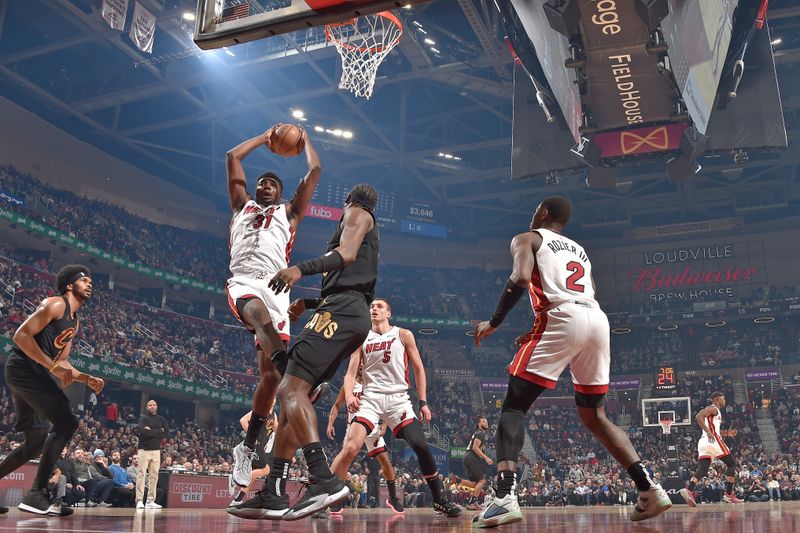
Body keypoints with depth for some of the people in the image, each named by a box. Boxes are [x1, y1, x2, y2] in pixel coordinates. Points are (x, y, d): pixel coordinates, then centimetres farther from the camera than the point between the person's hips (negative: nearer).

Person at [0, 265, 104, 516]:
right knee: (66, 422, -20)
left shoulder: (75, 322, 21)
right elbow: (21, 335, -18)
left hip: (33, 374, 10)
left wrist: (87, 379, 11)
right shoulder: (55, 304, -8)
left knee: (37, 440, 14)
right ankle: (36, 493, -19)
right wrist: (53, 367, -23)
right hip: (23, 368, -10)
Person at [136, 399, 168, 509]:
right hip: (144, 449, -4)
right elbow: (144, 432, -18)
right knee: (141, 474, -8)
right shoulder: (143, 418, 0)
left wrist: (151, 432, -10)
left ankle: (150, 501, 7)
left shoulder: (162, 419, 12)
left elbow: (166, 434, -1)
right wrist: (158, 432, -10)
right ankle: (139, 501, -7)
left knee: (154, 476, 3)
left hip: (156, 450, 4)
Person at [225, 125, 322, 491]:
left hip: (276, 286, 1)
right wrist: (265, 137, 38)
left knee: (269, 373, -8)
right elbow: (232, 157, 30)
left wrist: (305, 140, 39)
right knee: (258, 311, -40)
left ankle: (247, 447, 3)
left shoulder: (289, 212, 28)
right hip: (242, 282, 0)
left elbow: (315, 171, 25)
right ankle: (290, 367, -64)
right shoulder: (242, 205, 30)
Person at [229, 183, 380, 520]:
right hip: (353, 315, 10)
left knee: (291, 388, -22)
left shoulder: (356, 213, 8)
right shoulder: (370, 232, 35)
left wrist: (302, 269, -27)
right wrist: (308, 303, 38)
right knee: (291, 394, 5)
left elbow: (346, 254, -13)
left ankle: (324, 480, -34)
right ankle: (274, 495, 2)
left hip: (341, 310, -10)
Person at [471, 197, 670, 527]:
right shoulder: (579, 250, 34)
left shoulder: (527, 239, 15)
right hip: (598, 321, 6)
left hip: (563, 319, -6)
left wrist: (494, 322, 2)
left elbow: (521, 278, -6)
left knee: (514, 406, -2)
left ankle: (506, 498, -19)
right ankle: (650, 490, 13)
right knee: (593, 416, 20)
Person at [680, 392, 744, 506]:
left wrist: (727, 433, 28)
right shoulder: (713, 409, -2)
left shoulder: (714, 411, 27)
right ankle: (729, 495, 5)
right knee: (731, 463, 6)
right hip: (713, 441, -9)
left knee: (702, 469, -2)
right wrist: (708, 431, -24)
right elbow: (698, 417, -19)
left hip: (703, 441, 9)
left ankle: (688, 490, -25)